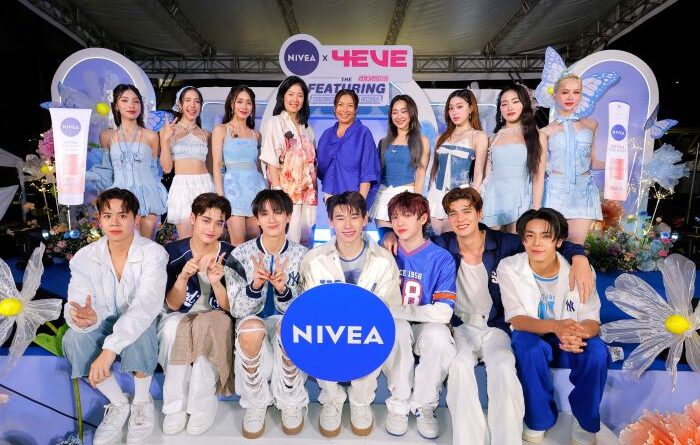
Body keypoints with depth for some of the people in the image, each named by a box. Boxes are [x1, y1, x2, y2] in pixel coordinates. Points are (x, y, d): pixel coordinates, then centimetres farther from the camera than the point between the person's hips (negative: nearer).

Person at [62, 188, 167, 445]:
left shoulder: (153, 253, -20)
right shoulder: (84, 257, -8)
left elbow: (146, 305, -33)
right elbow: (76, 304, -16)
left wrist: (110, 348, -44)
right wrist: (86, 318, -42)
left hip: (140, 324, -3)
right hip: (105, 324, 4)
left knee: (139, 332, -37)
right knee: (74, 339, -28)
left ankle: (142, 400, -7)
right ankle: (119, 403, -5)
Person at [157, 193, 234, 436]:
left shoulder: (230, 255, -8)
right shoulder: (173, 252, -6)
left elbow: (229, 308, -8)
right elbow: (172, 305, -7)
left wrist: (216, 282, -28)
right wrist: (183, 277, -27)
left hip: (216, 319, -1)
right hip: (180, 317, 1)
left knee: (207, 325, -35)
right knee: (173, 326, -34)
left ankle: (202, 403, -19)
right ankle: (176, 403, -19)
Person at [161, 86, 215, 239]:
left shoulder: (205, 134, 16)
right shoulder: (168, 130, 8)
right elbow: (166, 167, 1)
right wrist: (165, 139, -8)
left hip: (206, 185, 3)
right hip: (182, 186, -2)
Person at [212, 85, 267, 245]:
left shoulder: (256, 135, 18)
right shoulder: (221, 130, 7)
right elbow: (217, 165, -1)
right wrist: (220, 195, -11)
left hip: (256, 185, 4)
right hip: (234, 185, -4)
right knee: (237, 242, -9)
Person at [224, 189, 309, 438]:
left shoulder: (301, 255, -1)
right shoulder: (241, 254, -3)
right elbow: (237, 310, -6)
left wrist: (283, 289, -25)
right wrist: (255, 285, -26)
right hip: (252, 330, 0)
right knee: (251, 325, -36)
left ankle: (291, 404, -12)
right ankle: (255, 404, -10)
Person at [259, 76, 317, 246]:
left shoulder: (306, 127, 18)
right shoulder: (274, 123, 1)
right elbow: (271, 163, -7)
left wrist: (314, 191, 7)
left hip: (307, 193, 5)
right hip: (286, 193, -5)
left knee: (305, 240, 7)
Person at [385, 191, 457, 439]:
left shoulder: (441, 258, -8)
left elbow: (443, 313, -17)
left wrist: (395, 310, -21)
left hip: (426, 327, -1)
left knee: (438, 335, -33)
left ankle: (423, 405, -8)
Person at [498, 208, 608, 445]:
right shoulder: (509, 268, -17)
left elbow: (592, 321, -14)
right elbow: (516, 319, -21)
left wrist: (579, 333, -40)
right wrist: (554, 326, -42)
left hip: (570, 343, 2)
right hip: (532, 336, -1)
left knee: (597, 351, -29)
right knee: (527, 345, -35)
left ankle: (585, 423, -2)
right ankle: (538, 420, -10)